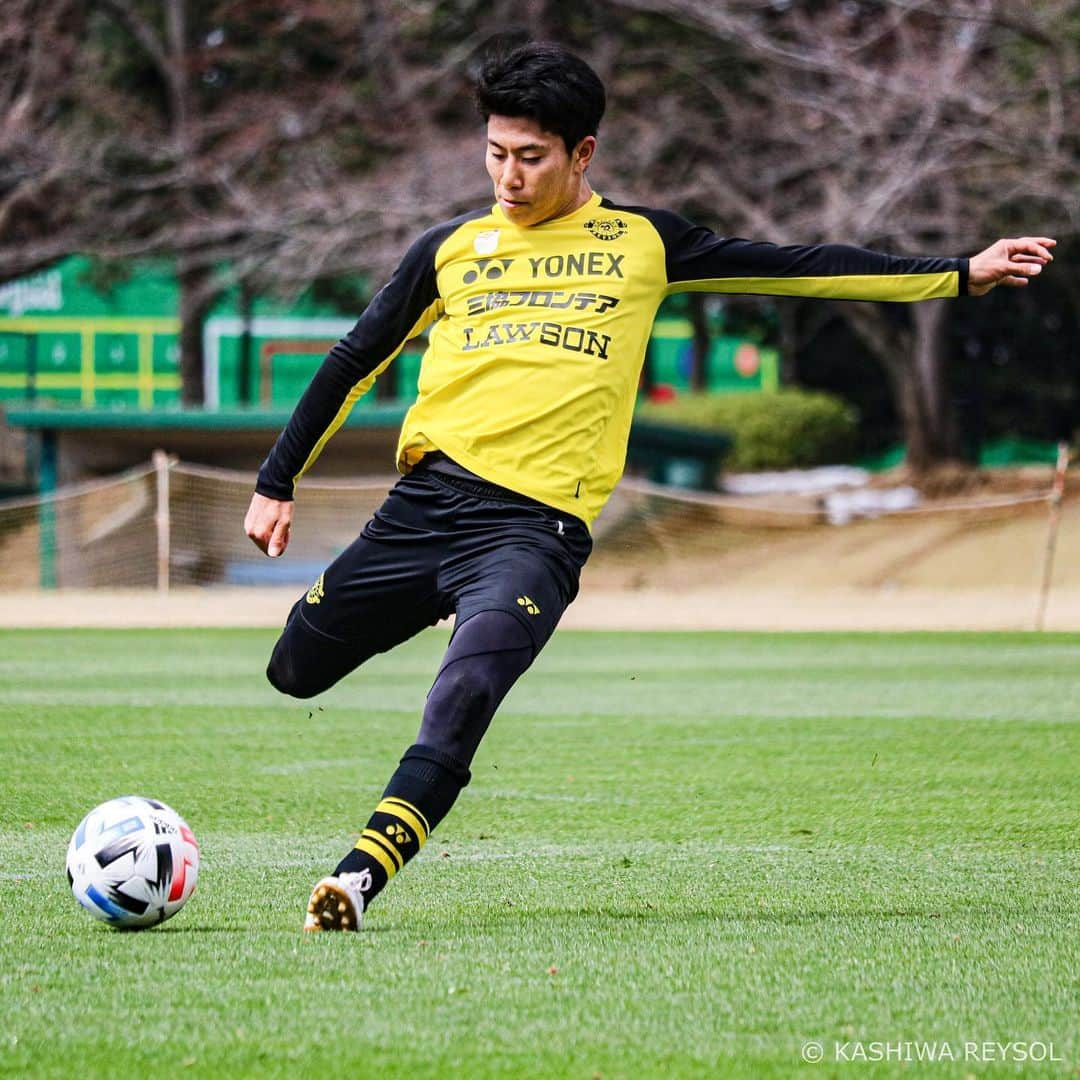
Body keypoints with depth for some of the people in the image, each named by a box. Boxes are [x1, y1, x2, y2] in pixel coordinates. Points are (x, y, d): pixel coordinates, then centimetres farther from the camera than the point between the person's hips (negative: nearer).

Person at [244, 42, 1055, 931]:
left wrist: (962, 276, 13)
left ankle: (362, 874, -35)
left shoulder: (641, 242, 11)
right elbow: (355, 362, 21)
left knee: (469, 684, -29)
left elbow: (797, 267, 14)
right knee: (295, 671, 10)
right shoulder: (450, 249, 13)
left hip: (537, 526, -3)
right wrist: (277, 482, 21)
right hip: (427, 499, 3)